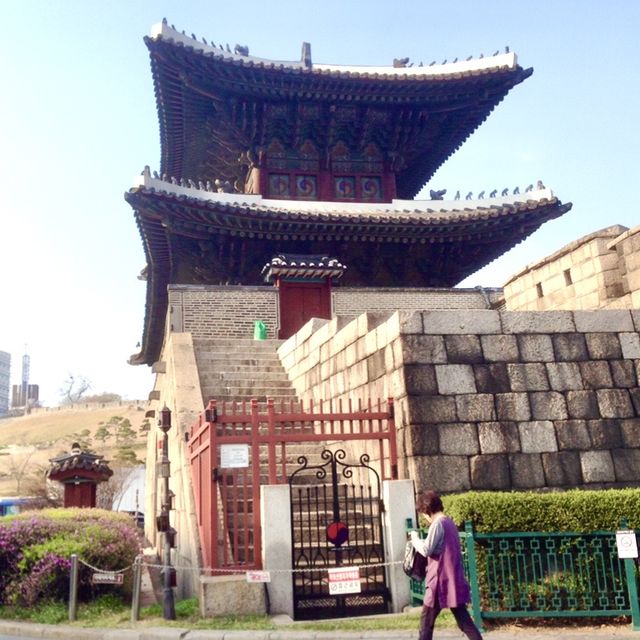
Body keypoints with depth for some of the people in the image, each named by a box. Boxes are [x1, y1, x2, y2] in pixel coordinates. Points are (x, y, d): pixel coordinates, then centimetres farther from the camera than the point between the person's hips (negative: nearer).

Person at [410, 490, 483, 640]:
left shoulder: (438, 523, -13)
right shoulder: (450, 522, 14)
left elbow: (426, 550, -17)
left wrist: (415, 539, -1)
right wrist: (421, 541, 15)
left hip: (441, 580, -8)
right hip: (454, 579, 8)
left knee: (426, 621, 2)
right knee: (464, 620, 8)